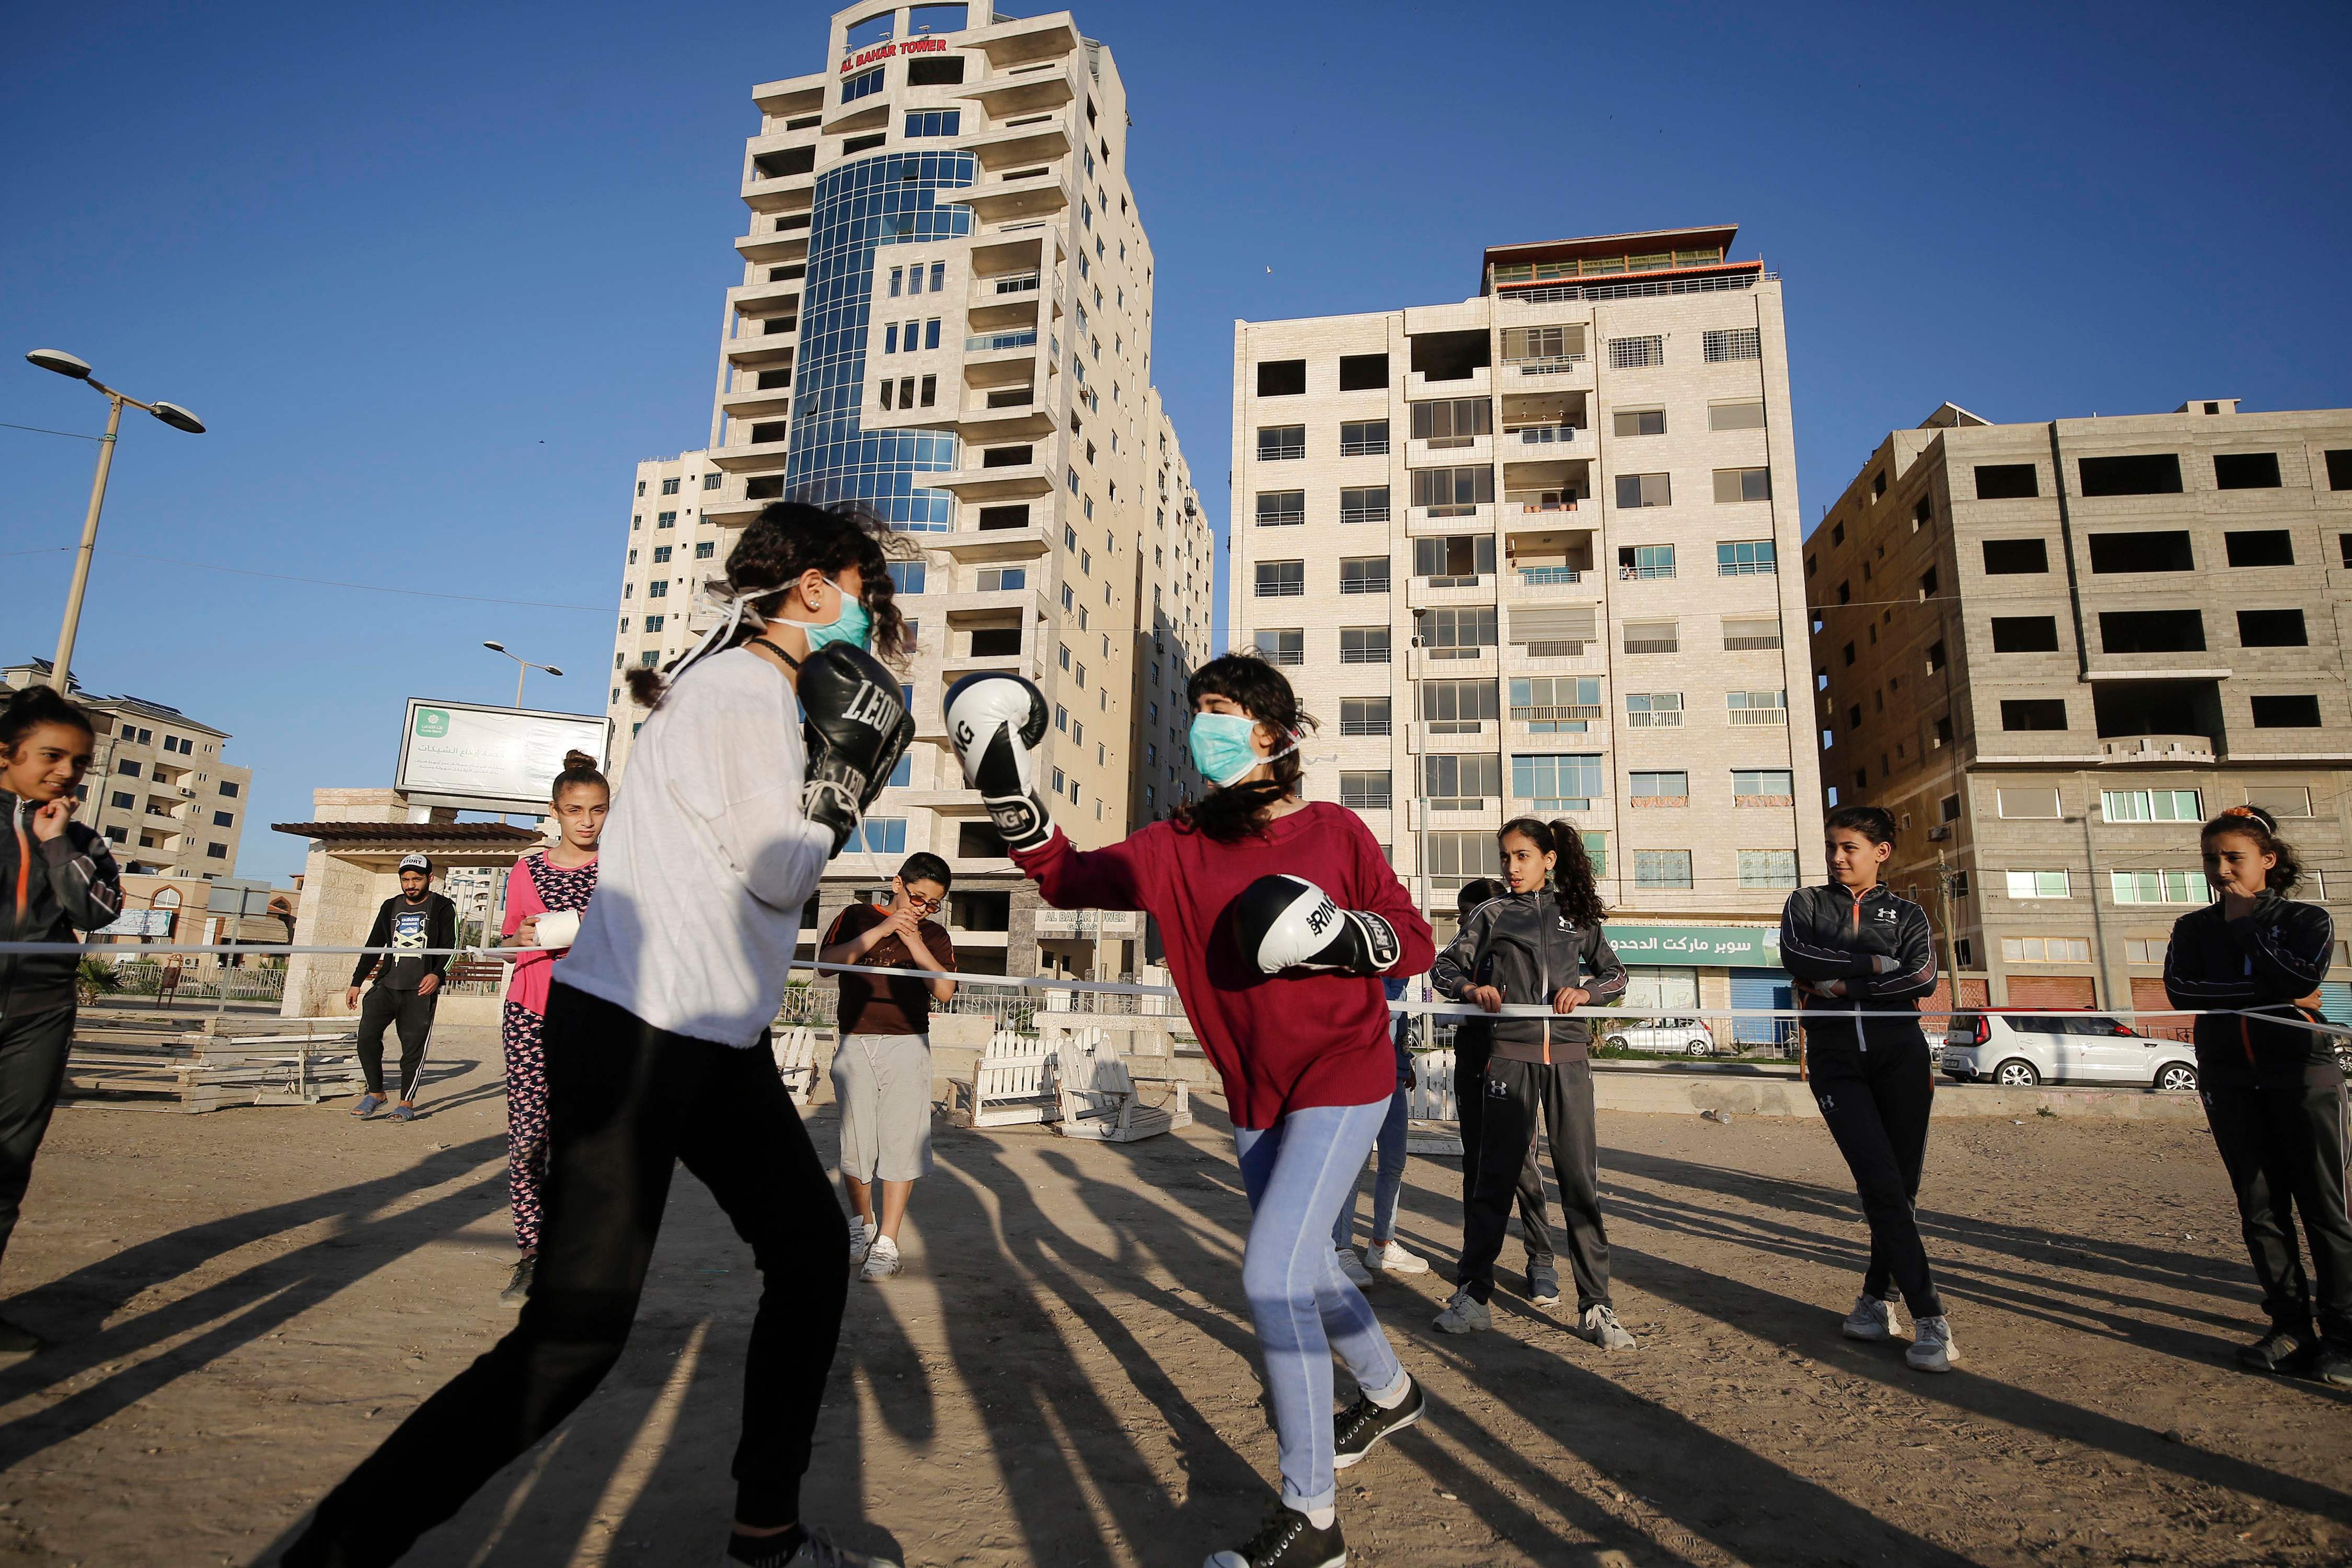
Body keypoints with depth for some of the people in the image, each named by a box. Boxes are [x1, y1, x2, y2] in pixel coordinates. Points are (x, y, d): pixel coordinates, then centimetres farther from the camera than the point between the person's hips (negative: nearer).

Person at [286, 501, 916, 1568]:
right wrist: (840, 767, -7)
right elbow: (777, 873, -16)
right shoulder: (740, 688, -14)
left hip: (716, 1040, 11)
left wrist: (851, 772, 10)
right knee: (577, 1337, -10)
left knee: (813, 1250, 14)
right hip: (633, 1034, -10)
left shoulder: (768, 693, 16)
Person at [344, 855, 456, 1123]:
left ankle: (407, 1103, 7)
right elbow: (374, 946, 20)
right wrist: (356, 983, 15)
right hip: (386, 985, 4)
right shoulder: (390, 907, 17)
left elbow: (448, 946, -6)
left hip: (420, 990, -4)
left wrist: (437, 973, -24)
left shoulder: (442, 908, 3)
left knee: (413, 1047, -2)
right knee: (367, 1035, -8)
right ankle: (376, 1093, 7)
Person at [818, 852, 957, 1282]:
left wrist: (914, 941, -11)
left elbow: (945, 990, -4)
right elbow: (826, 962, -7)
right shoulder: (856, 918, 8)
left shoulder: (934, 935, 9)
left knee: (901, 1142, -5)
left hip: (906, 1045, 0)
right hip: (856, 1044, 0)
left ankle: (886, 1243, 2)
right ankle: (861, 1225, 27)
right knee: (855, 1142, 5)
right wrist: (879, 931, -14)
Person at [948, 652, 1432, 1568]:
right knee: (1305, 1272, 22)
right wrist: (1012, 801, -22)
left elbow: (1416, 942, -5)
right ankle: (1392, 1394, 52)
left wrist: (1347, 935, -25)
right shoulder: (1178, 848, -1)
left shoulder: (1335, 832, -9)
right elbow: (1073, 879, -9)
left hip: (1341, 1080, -5)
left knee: (1272, 1276, -15)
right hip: (1254, 1096, 6)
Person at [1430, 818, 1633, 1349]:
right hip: (1511, 1056, -1)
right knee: (1496, 1176, 2)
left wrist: (1586, 991, -5)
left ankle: (1595, 1306, 12)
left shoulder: (1576, 914, 12)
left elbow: (1615, 973, 16)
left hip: (1569, 1057, 1)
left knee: (1582, 1179, 3)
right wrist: (1472, 989, -13)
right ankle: (1473, 1294, 13)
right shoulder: (1492, 914, 7)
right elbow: (1444, 966, 7)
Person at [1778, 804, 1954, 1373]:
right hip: (1835, 1061, -1)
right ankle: (1928, 1316, -6)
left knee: (1902, 1184, 2)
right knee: (1881, 1183, -10)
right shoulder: (1806, 904, 13)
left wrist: (1841, 985, -11)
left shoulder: (1907, 914, 12)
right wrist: (1873, 965, -8)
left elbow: (1921, 978, -7)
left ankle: (1878, 1294, 19)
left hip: (1900, 1055, 1)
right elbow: (1795, 956, -9)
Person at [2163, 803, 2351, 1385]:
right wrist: (2273, 997, -11)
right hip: (2228, 1077, 3)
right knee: (2260, 1207, 4)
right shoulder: (2194, 928, 11)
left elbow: (2302, 977, -16)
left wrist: (2244, 923, -6)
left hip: (2301, 1070, -3)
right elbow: (2180, 989, -6)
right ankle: (2291, 1328, 11)